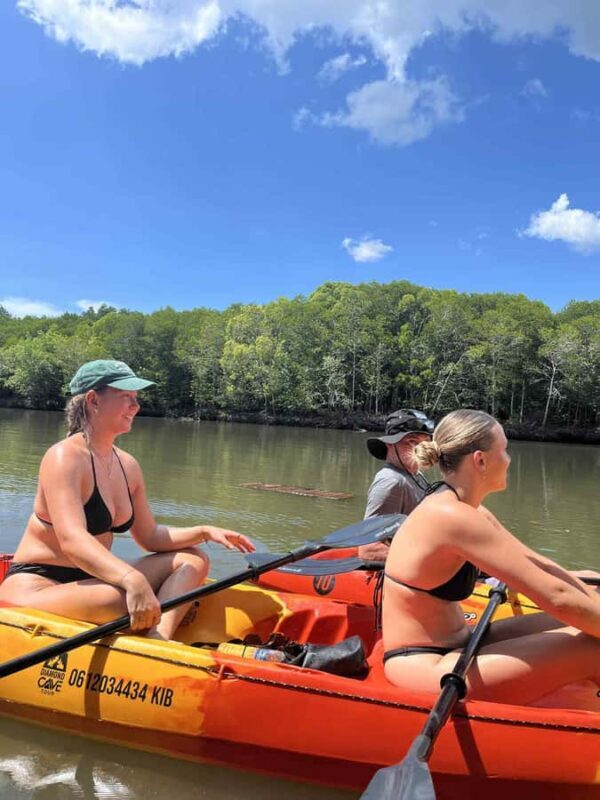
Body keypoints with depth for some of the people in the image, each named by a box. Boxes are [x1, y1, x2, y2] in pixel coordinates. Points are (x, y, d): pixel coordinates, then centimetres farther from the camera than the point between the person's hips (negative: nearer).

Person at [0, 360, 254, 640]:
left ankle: (156, 641, -26)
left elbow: (149, 537, 12)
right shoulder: (65, 457, -17)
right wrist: (133, 580, -47)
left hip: (90, 580, 9)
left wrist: (204, 531, -3)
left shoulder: (127, 465, 7)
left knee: (193, 559, -3)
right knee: (129, 598, -38)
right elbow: (71, 540, -32)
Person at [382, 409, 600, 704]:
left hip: (448, 647, 10)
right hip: (426, 671, -10)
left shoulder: (465, 510, 6)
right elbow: (557, 597, -23)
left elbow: (540, 566, 10)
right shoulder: (452, 516, -24)